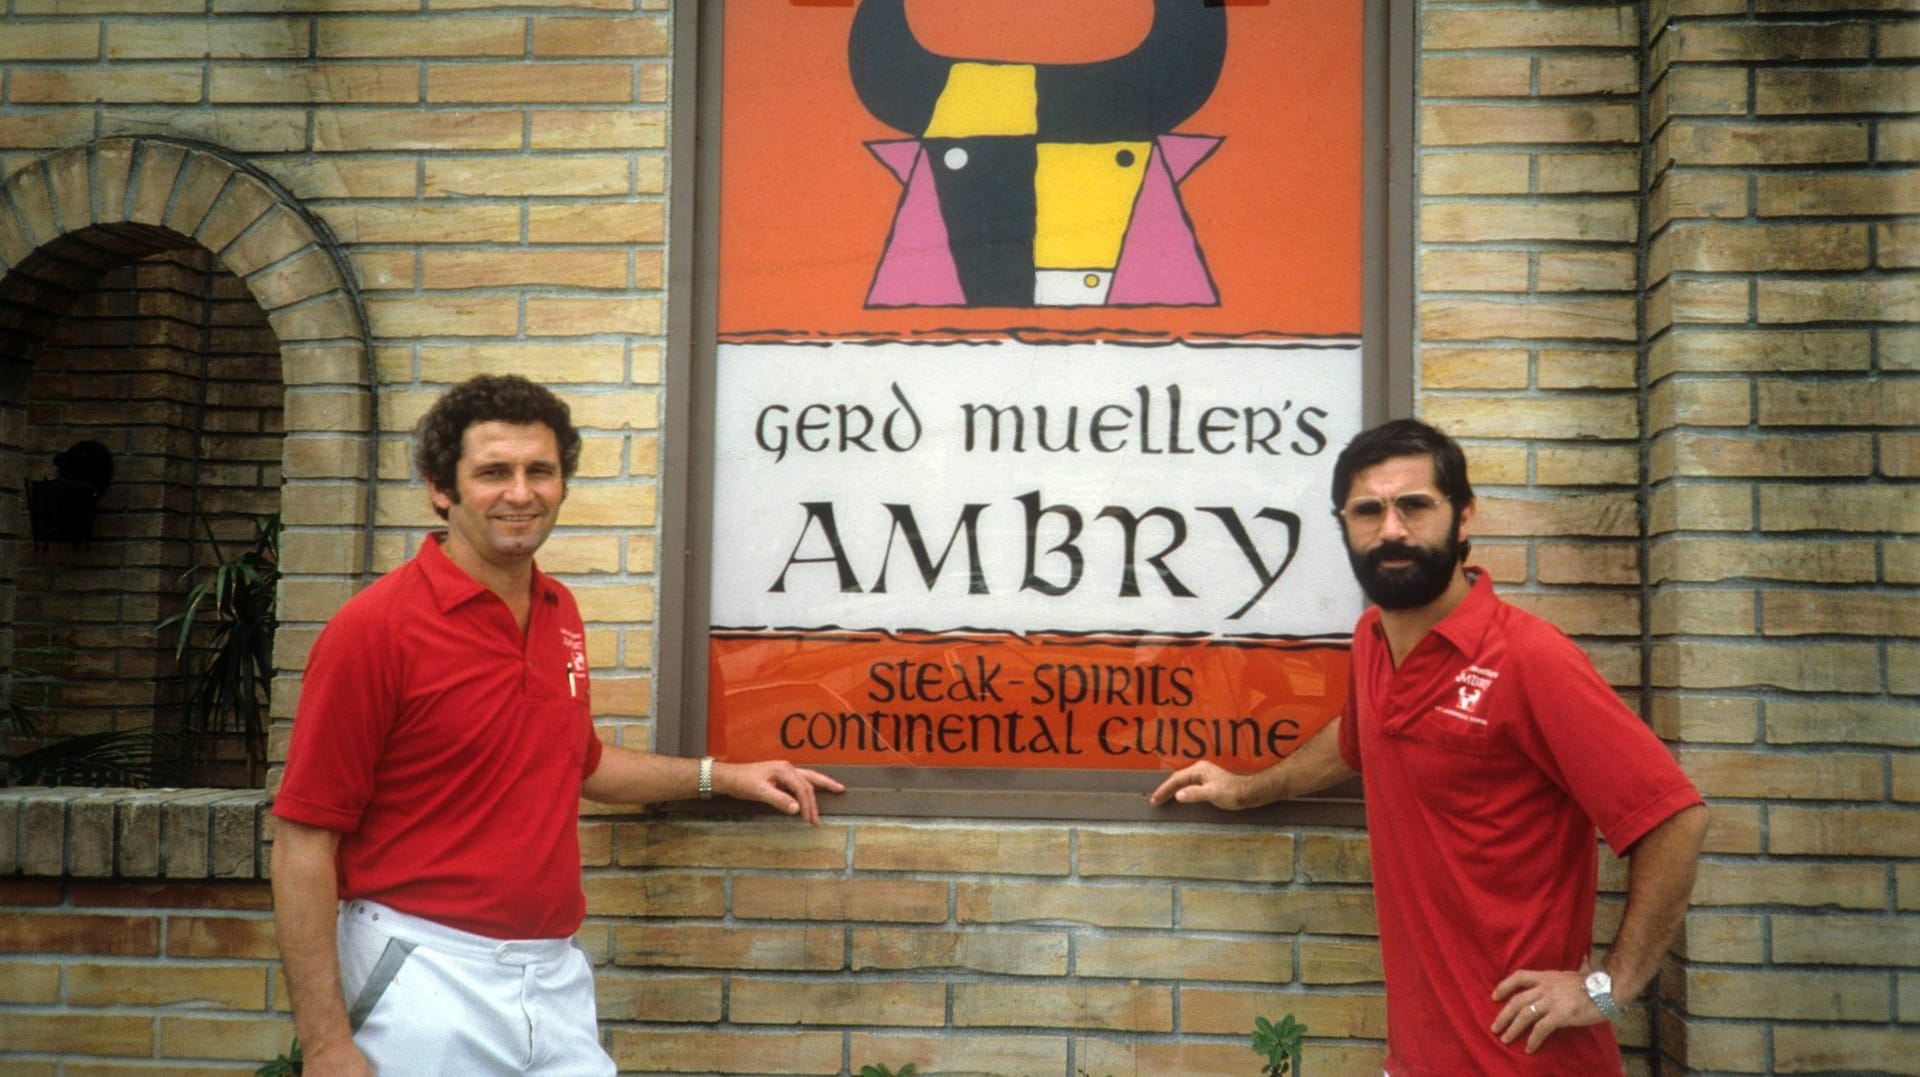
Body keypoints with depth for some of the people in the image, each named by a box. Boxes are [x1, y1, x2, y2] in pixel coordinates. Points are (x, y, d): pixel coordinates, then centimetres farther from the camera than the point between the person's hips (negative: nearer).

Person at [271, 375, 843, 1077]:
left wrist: (722, 776, 20)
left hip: (559, 982, 6)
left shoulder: (559, 611, 8)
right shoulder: (374, 628, -13)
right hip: (428, 989, -6)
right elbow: (302, 840, -14)